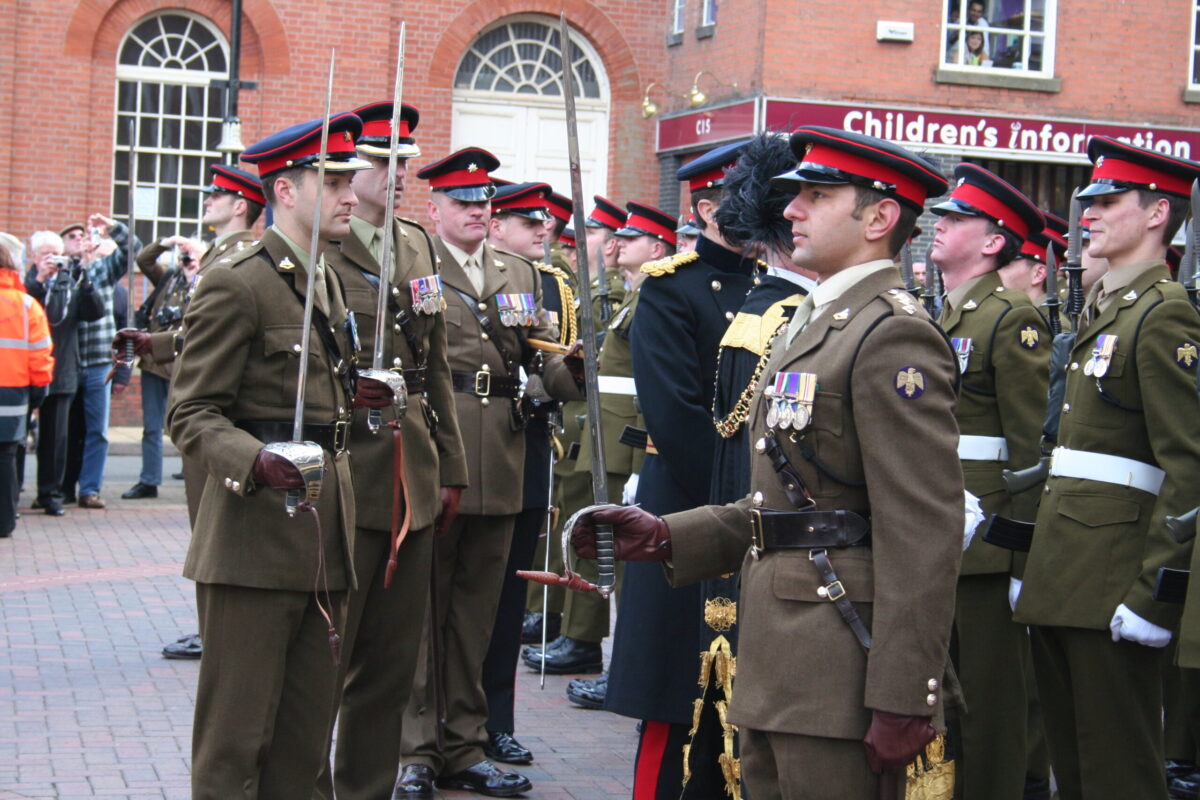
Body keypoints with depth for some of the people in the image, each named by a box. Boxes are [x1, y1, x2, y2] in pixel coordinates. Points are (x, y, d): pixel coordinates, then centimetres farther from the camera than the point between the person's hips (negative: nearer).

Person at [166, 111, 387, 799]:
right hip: (255, 540, -8)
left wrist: (347, 394, 11)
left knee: (306, 733, 12)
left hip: (324, 536, 8)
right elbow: (193, 413, -13)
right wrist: (254, 459, -29)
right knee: (236, 738, -2)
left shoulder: (327, 279, 17)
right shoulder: (236, 284, -10)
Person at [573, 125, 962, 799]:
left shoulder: (895, 335, -14)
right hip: (776, 665, 9)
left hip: (837, 680, -9)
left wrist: (902, 700, -22)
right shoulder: (814, 321, 18)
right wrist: (664, 536, 8)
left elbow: (924, 534, -20)